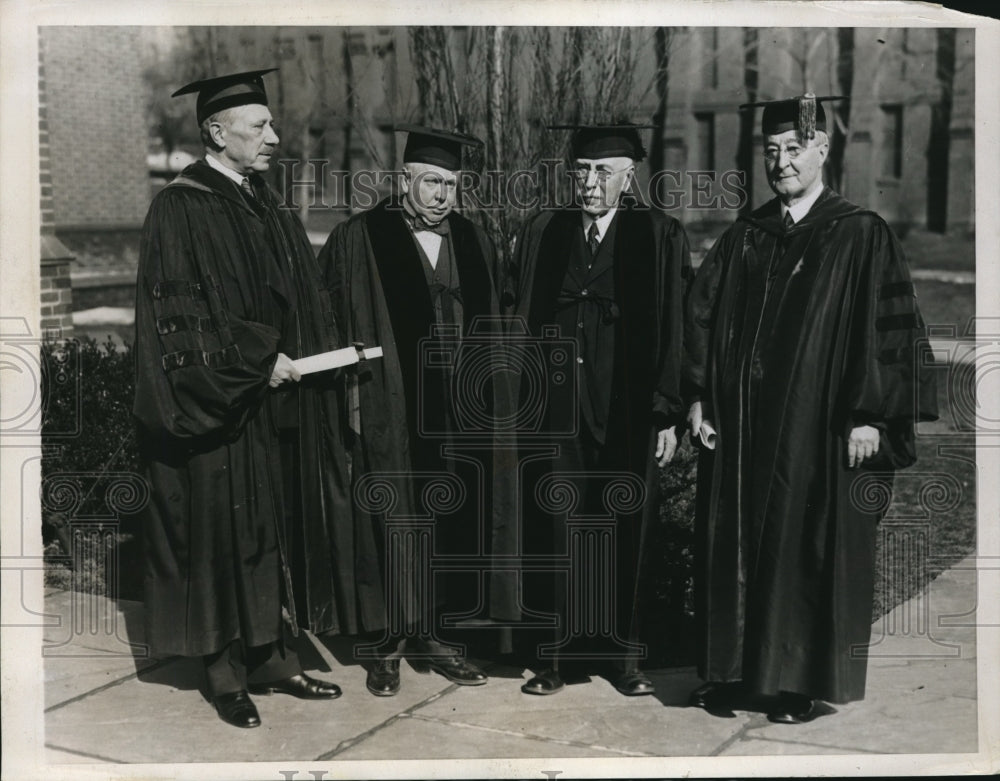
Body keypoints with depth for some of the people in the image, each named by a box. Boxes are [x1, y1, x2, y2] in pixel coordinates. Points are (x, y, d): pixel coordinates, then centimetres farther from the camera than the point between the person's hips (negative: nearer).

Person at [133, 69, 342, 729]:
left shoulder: (268, 208, 13)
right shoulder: (180, 210, -9)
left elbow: (302, 299, 17)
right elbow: (179, 314, -16)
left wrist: (319, 355, 2)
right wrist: (258, 360, -18)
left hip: (273, 404, 7)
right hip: (216, 410, -7)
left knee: (271, 532, 11)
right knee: (221, 534, 2)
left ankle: (272, 661, 21)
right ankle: (226, 674, 14)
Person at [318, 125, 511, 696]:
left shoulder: (475, 243, 12)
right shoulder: (358, 240, -3)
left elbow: (491, 328, 15)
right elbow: (333, 326, -6)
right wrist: (350, 395, -13)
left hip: (458, 413, 5)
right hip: (390, 410, -4)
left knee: (450, 523, 8)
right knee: (393, 525, 0)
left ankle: (432, 636, 22)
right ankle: (387, 645, 13)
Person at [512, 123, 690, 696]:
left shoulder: (660, 237, 1)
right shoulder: (542, 235, 9)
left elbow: (673, 332, -3)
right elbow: (523, 324, 8)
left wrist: (668, 414, -8)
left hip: (627, 414, -2)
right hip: (555, 410, 2)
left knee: (626, 534, 5)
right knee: (556, 531, 4)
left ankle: (625, 654, 19)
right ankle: (557, 655, 15)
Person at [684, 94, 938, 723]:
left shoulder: (861, 235, -3)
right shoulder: (745, 238, 11)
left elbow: (891, 328, -8)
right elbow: (703, 312, 11)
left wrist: (868, 416, -13)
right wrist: (701, 396, 2)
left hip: (819, 428, -4)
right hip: (743, 426, 5)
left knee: (811, 552, 3)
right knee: (739, 548, 9)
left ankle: (811, 683, 17)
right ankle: (740, 670, 22)